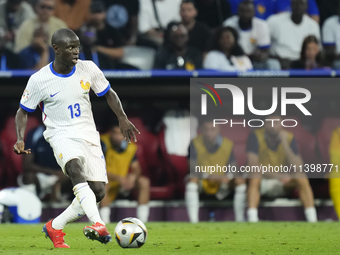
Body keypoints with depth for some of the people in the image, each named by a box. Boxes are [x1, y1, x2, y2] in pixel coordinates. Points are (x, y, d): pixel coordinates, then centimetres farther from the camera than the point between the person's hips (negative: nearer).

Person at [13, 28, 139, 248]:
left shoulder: (88, 69, -2)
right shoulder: (39, 80, -9)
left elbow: (108, 94, 13)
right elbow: (23, 111, 2)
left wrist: (123, 118, -1)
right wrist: (20, 139, -13)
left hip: (88, 135, 4)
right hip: (61, 134, -4)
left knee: (98, 191, -5)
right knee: (75, 168, -36)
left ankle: (55, 227, 16)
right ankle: (98, 225, -53)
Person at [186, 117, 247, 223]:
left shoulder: (228, 145, -10)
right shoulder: (195, 144, -14)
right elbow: (193, 168, -18)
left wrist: (227, 177, -33)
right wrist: (209, 176, -33)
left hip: (222, 183, 2)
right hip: (203, 183, -2)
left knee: (240, 180, -23)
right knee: (192, 180, -33)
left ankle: (239, 219, -18)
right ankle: (193, 221, -38)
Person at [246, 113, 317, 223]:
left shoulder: (289, 138, -9)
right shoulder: (256, 136, -15)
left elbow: (298, 167, -19)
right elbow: (253, 164, -26)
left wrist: (285, 144, -29)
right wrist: (277, 175, -37)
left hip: (282, 185, 2)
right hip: (263, 183, -2)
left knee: (302, 177, -26)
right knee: (255, 177, -36)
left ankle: (312, 220, -28)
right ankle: (252, 220, -46)